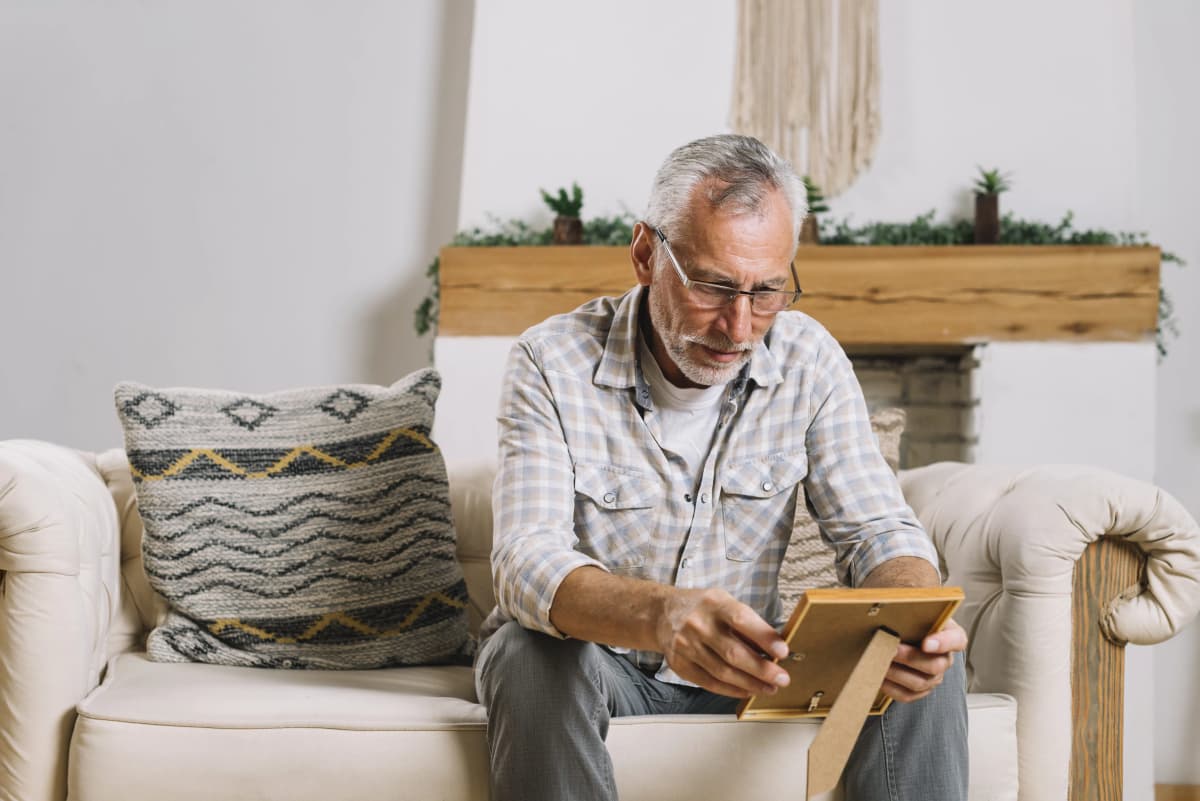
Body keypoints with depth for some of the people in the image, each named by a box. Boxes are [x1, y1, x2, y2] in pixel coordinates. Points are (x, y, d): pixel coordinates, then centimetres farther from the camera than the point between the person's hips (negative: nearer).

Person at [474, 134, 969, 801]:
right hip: (598, 664, -2)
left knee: (927, 661, -20)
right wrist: (662, 616, -50)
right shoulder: (555, 362, -17)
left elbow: (878, 532, -8)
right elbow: (527, 564, -28)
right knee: (537, 654, -35)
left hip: (746, 669, 2)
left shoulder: (809, 359, -7)